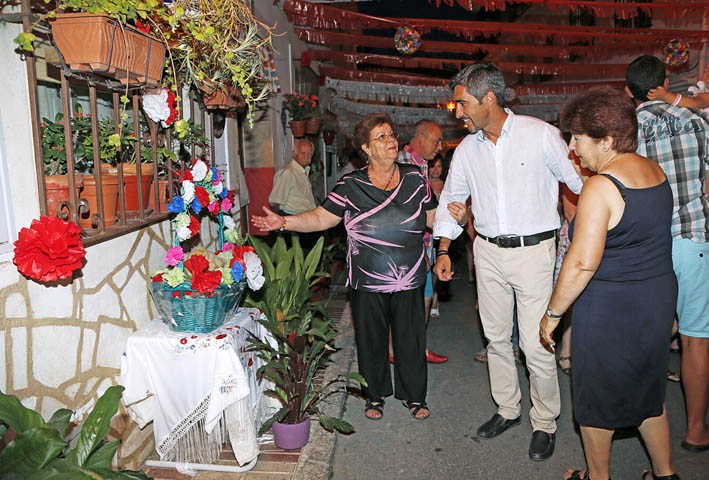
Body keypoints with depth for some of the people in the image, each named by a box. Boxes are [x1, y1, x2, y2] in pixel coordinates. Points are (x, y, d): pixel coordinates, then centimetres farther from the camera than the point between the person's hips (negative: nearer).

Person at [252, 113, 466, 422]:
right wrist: (283, 222, -17)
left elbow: (431, 217, 10)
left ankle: (414, 395, 33)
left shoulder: (415, 179, 2)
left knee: (411, 338, 11)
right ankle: (375, 394, 35)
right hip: (367, 282, -1)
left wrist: (453, 215, -10)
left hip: (409, 280, 2)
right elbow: (320, 218, -5)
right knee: (370, 339, 11)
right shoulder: (351, 186, -4)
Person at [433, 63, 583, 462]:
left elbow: (579, 183, 0)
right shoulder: (467, 149, 6)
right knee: (497, 337, 13)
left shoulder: (540, 134, -7)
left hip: (534, 251, -4)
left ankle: (545, 423, 20)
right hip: (488, 252, 5)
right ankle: (508, 410, 32)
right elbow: (451, 200, 16)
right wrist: (443, 250, 9)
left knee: (537, 345, -2)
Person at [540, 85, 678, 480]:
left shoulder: (601, 186, -23)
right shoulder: (656, 172, 4)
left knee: (597, 397, 12)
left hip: (609, 310, -8)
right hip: (659, 300, 8)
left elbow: (583, 263, -25)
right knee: (648, 390, 24)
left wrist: (553, 312, -16)